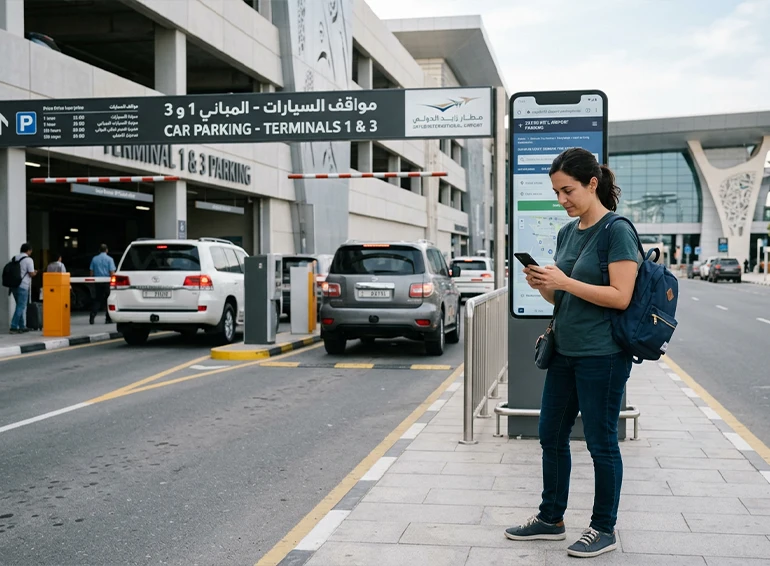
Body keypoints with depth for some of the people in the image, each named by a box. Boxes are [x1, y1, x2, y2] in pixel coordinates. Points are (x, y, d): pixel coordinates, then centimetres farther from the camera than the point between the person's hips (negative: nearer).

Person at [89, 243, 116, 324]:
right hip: (107, 282, -3)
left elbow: (91, 272, 8)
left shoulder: (94, 259, 7)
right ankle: (108, 318, 6)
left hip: (97, 282, 3)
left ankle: (92, 316, -10)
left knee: (97, 299, 8)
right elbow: (112, 272, -10)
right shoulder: (109, 259, -4)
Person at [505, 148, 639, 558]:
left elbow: (621, 297, -19)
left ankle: (604, 529, 18)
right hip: (565, 351, 8)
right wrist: (543, 284, -4)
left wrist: (564, 282, -21)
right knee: (551, 436, 14)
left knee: (601, 443, 4)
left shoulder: (617, 231, -12)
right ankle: (551, 519, 28)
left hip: (602, 355, -8)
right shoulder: (567, 232, 10)